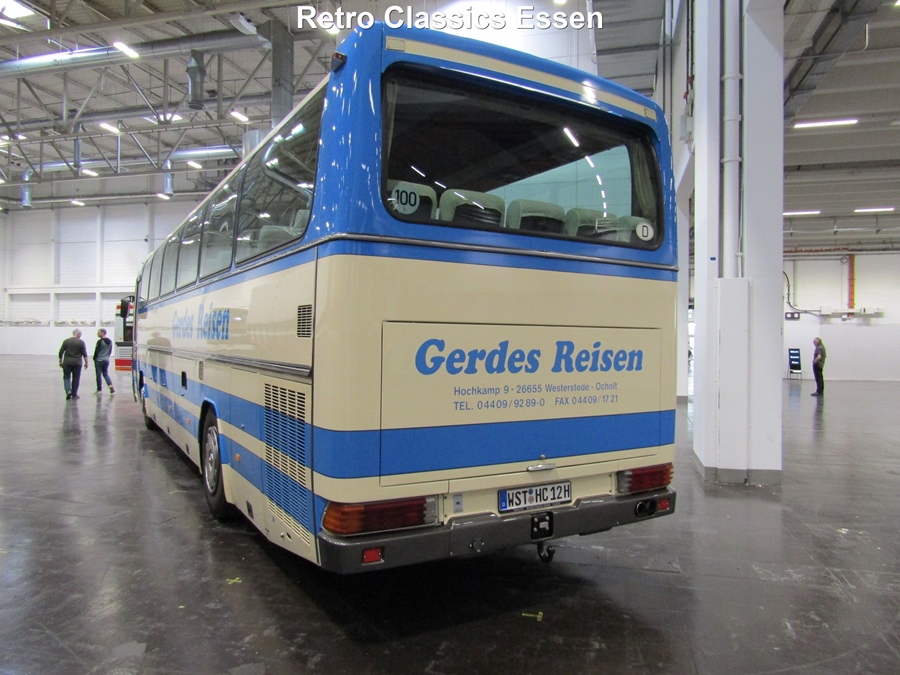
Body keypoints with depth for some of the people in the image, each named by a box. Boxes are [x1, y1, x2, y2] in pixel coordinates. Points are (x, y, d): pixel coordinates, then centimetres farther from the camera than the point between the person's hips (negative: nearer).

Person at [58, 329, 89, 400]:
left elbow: (61, 352, 2)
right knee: (76, 379, 8)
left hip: (67, 362, 1)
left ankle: (68, 391, -11)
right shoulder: (81, 342, -3)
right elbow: (85, 354, -3)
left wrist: (60, 361, 11)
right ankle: (74, 394, 12)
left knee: (66, 378, 9)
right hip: (77, 363, -1)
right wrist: (86, 363, 6)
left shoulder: (66, 341, 3)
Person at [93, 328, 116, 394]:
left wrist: (94, 358, -1)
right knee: (105, 374, 14)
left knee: (99, 375, 4)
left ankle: (99, 389, 11)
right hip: (106, 360, 6)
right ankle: (110, 385, -6)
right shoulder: (110, 341, 7)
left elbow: (96, 351, -13)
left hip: (99, 360, -6)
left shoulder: (100, 341, -15)